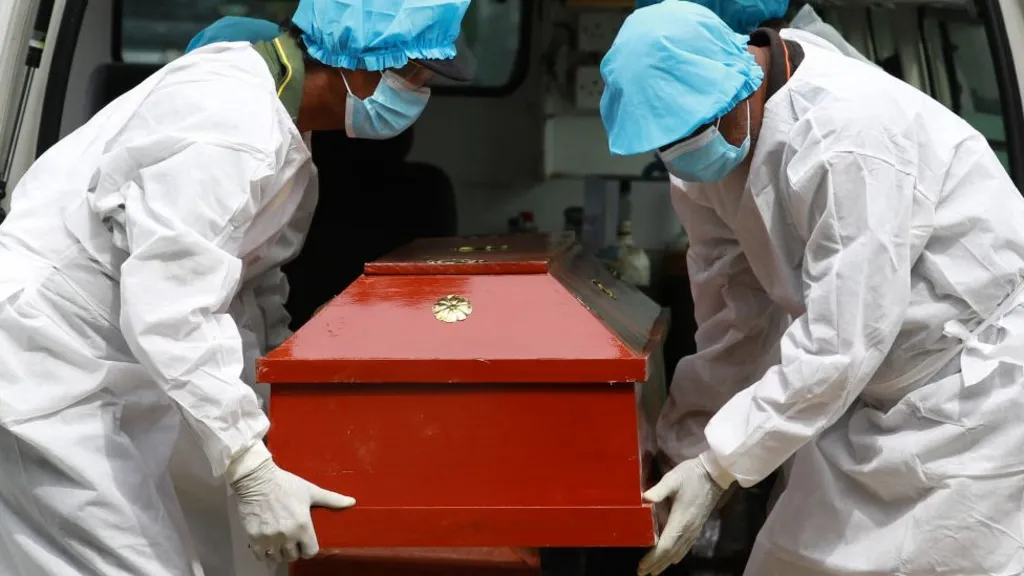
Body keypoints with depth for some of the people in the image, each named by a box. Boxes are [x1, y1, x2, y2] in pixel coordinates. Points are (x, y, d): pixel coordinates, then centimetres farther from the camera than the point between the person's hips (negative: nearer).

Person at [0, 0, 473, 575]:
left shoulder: (277, 118, 8)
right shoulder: (229, 121, -25)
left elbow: (252, 293, 13)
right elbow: (168, 308, -32)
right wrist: (250, 470, -31)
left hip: (102, 373, 10)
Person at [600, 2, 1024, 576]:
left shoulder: (849, 140, -30)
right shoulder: (719, 139, -5)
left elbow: (837, 344, -29)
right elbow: (729, 320, 2)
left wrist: (718, 466, -25)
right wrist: (685, 439, 1)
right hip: (878, 393, 8)